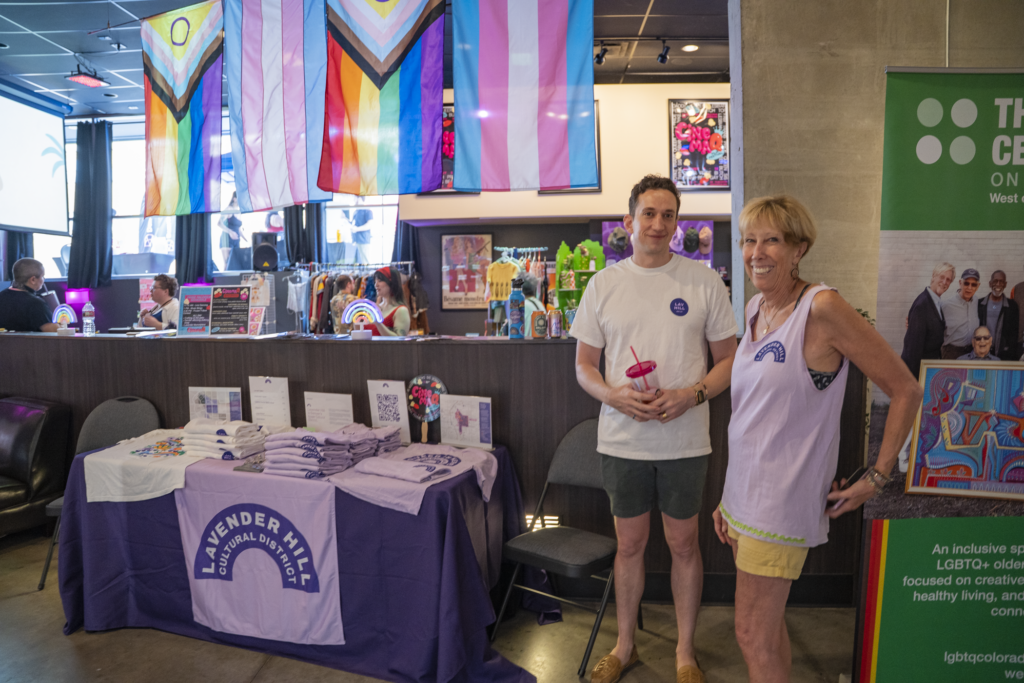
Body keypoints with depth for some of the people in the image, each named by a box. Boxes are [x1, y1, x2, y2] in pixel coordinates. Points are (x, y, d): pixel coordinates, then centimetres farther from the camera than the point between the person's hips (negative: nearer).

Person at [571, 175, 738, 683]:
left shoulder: (704, 280, -1)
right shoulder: (603, 284, 2)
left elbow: (729, 359, 2)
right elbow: (584, 364, 5)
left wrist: (692, 394, -16)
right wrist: (614, 396, -15)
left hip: (684, 440, -1)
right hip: (622, 440, 1)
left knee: (683, 543, 13)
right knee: (629, 543, 15)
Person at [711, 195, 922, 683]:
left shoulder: (822, 308, -16)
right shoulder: (755, 308, 7)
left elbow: (906, 391, -11)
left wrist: (876, 478, -9)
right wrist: (728, 496, 16)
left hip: (781, 499, -7)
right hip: (744, 492, 7)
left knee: (753, 636, 3)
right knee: (767, 626, 20)